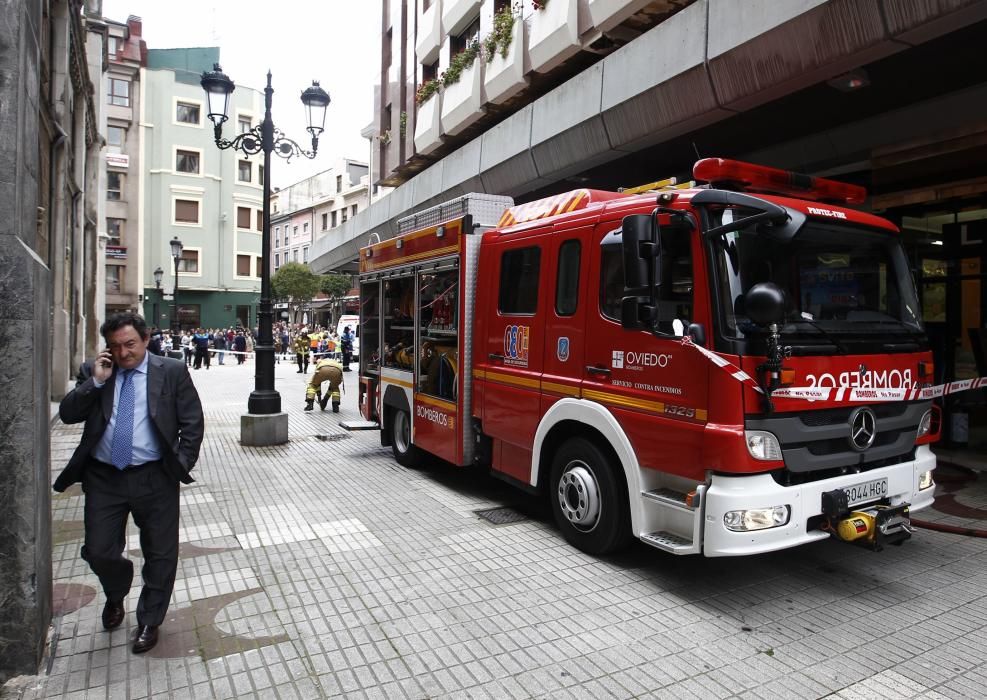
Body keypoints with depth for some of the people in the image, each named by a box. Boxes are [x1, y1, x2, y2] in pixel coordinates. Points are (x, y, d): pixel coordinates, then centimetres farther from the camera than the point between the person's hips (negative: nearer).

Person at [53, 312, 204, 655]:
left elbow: (192, 423, -2)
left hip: (155, 479, -2)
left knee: (160, 555, 8)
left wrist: (181, 466, -7)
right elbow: (67, 413, -3)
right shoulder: (92, 372, 5)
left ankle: (149, 622, 29)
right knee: (98, 551, 9)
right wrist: (95, 381, -13)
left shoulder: (172, 372, -4)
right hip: (103, 477, 2)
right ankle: (116, 596, 43)